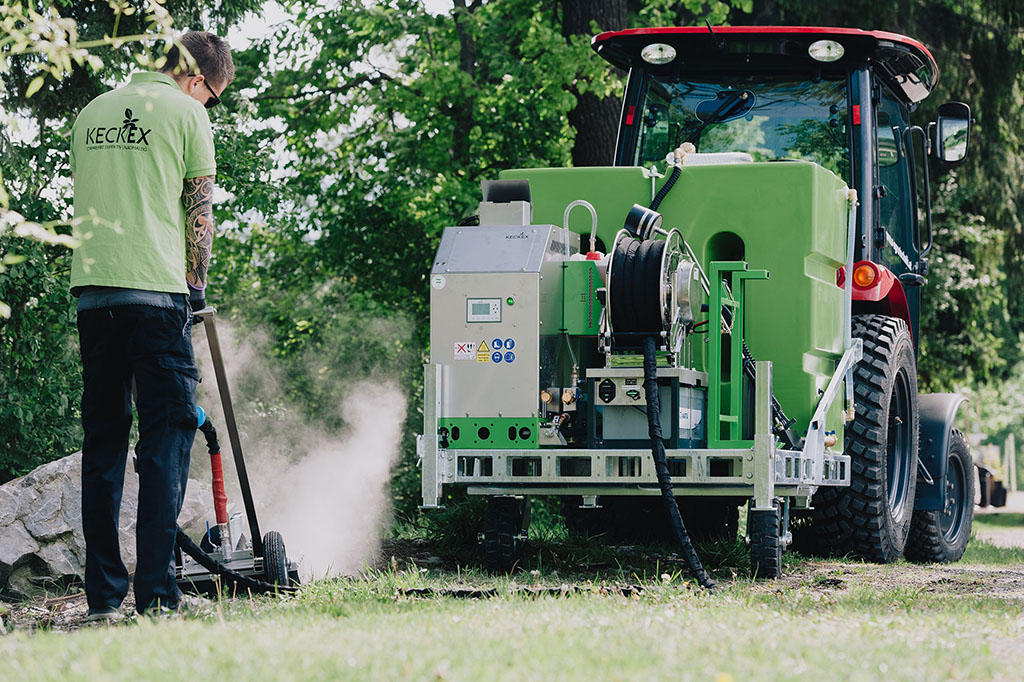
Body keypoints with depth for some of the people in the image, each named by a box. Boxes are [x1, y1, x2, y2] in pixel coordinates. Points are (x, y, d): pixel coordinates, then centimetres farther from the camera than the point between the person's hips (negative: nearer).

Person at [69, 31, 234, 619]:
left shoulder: (92, 113, 18)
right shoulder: (185, 113, 0)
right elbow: (200, 213, -1)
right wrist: (197, 286, 12)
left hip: (93, 285, 6)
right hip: (158, 287, -5)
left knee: (102, 439, 8)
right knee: (166, 437, -2)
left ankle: (104, 594, 5)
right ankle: (156, 591, -8)